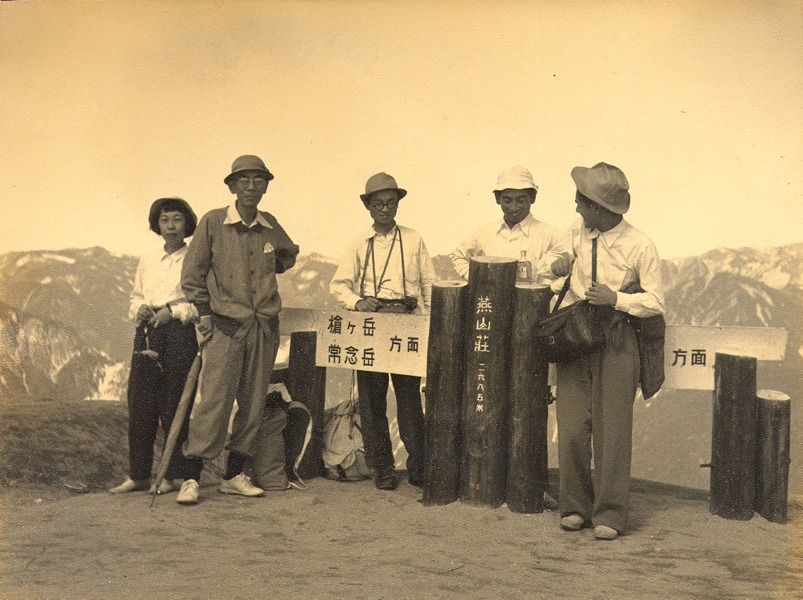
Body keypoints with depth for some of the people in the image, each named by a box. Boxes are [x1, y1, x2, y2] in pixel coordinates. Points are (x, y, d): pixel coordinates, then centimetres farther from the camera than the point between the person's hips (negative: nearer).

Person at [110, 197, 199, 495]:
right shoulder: (147, 260, 17)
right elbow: (135, 296, 22)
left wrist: (173, 311, -13)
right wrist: (140, 309, 1)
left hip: (179, 333, -5)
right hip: (146, 333, 5)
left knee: (173, 406, -2)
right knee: (140, 405, 4)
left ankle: (173, 475, 8)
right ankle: (138, 474, 13)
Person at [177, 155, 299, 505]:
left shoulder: (269, 225, 10)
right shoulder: (212, 222, -1)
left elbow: (288, 256, 31)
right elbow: (192, 273, 1)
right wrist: (204, 312, -4)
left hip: (265, 326, 5)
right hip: (226, 325, -4)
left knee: (254, 404, 7)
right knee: (213, 401, -9)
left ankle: (234, 475, 18)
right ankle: (191, 478, -1)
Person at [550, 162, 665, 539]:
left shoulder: (640, 247, -9)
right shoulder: (578, 232, 4)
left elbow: (656, 302, -5)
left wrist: (615, 299, -19)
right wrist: (563, 264, 4)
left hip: (616, 342, -4)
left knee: (612, 430, -1)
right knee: (571, 428, 2)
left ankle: (609, 515, 12)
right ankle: (575, 507, 18)